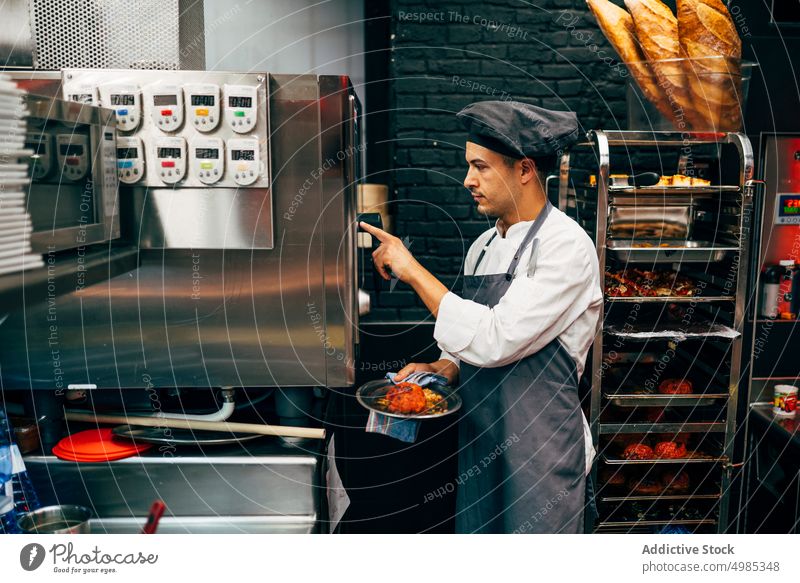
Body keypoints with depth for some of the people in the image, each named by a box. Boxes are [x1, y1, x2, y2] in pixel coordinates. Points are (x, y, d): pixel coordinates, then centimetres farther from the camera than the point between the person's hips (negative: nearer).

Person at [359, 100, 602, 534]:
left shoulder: (566, 247, -17)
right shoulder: (482, 247, 8)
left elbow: (494, 340, -26)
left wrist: (413, 271, -20)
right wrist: (445, 367, -3)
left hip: (540, 455, -7)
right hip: (479, 448, 7)